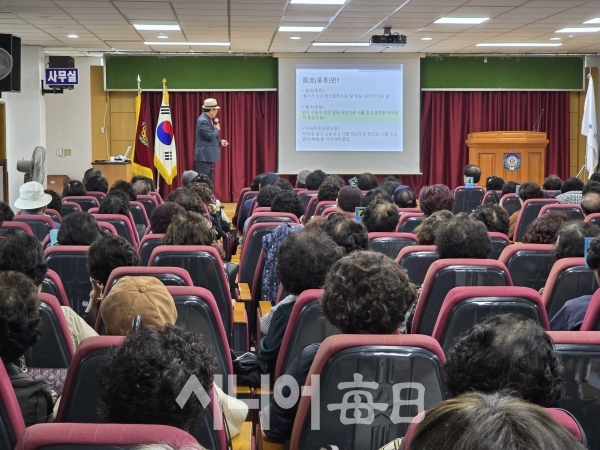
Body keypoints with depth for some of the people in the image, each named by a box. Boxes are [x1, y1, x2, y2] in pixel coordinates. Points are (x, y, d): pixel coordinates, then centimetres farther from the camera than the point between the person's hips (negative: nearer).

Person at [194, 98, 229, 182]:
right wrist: (217, 129, -7)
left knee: (210, 181, 12)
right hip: (204, 156, -11)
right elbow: (210, 136, -24)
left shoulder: (208, 119, 14)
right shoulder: (203, 120, -18)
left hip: (208, 156, 11)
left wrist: (220, 142, 15)